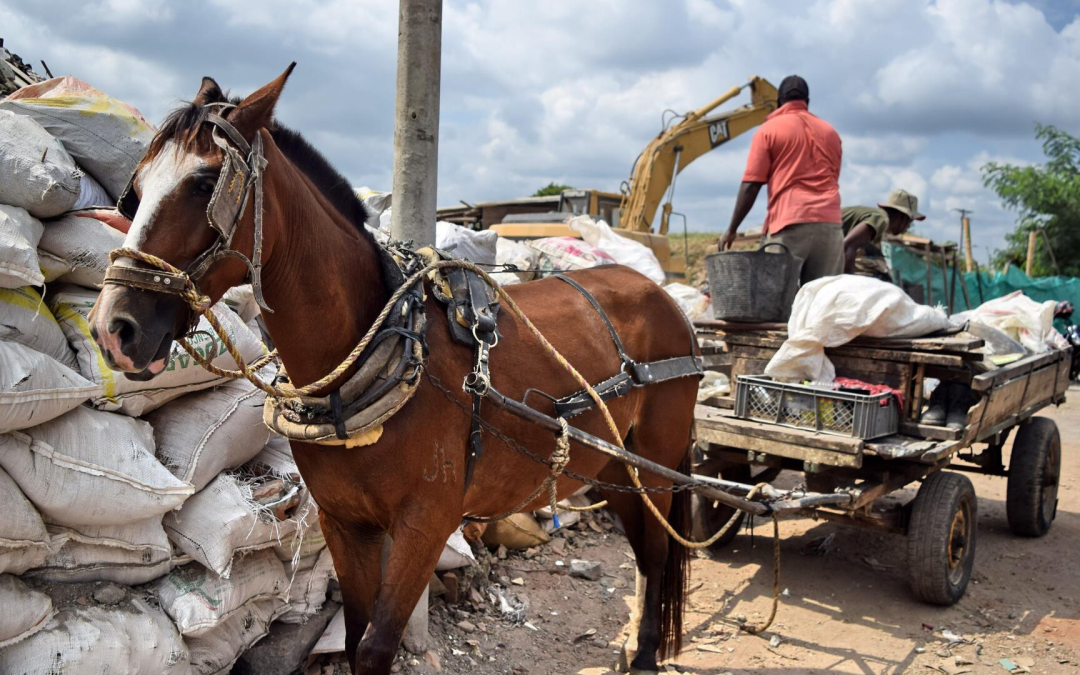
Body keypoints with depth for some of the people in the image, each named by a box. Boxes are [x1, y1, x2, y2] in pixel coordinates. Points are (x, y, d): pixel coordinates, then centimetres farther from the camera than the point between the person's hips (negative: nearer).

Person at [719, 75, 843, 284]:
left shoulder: (768, 130, 5)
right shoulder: (830, 132, 20)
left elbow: (750, 186, -1)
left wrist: (732, 229, 3)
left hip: (790, 222, -4)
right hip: (829, 222, 4)